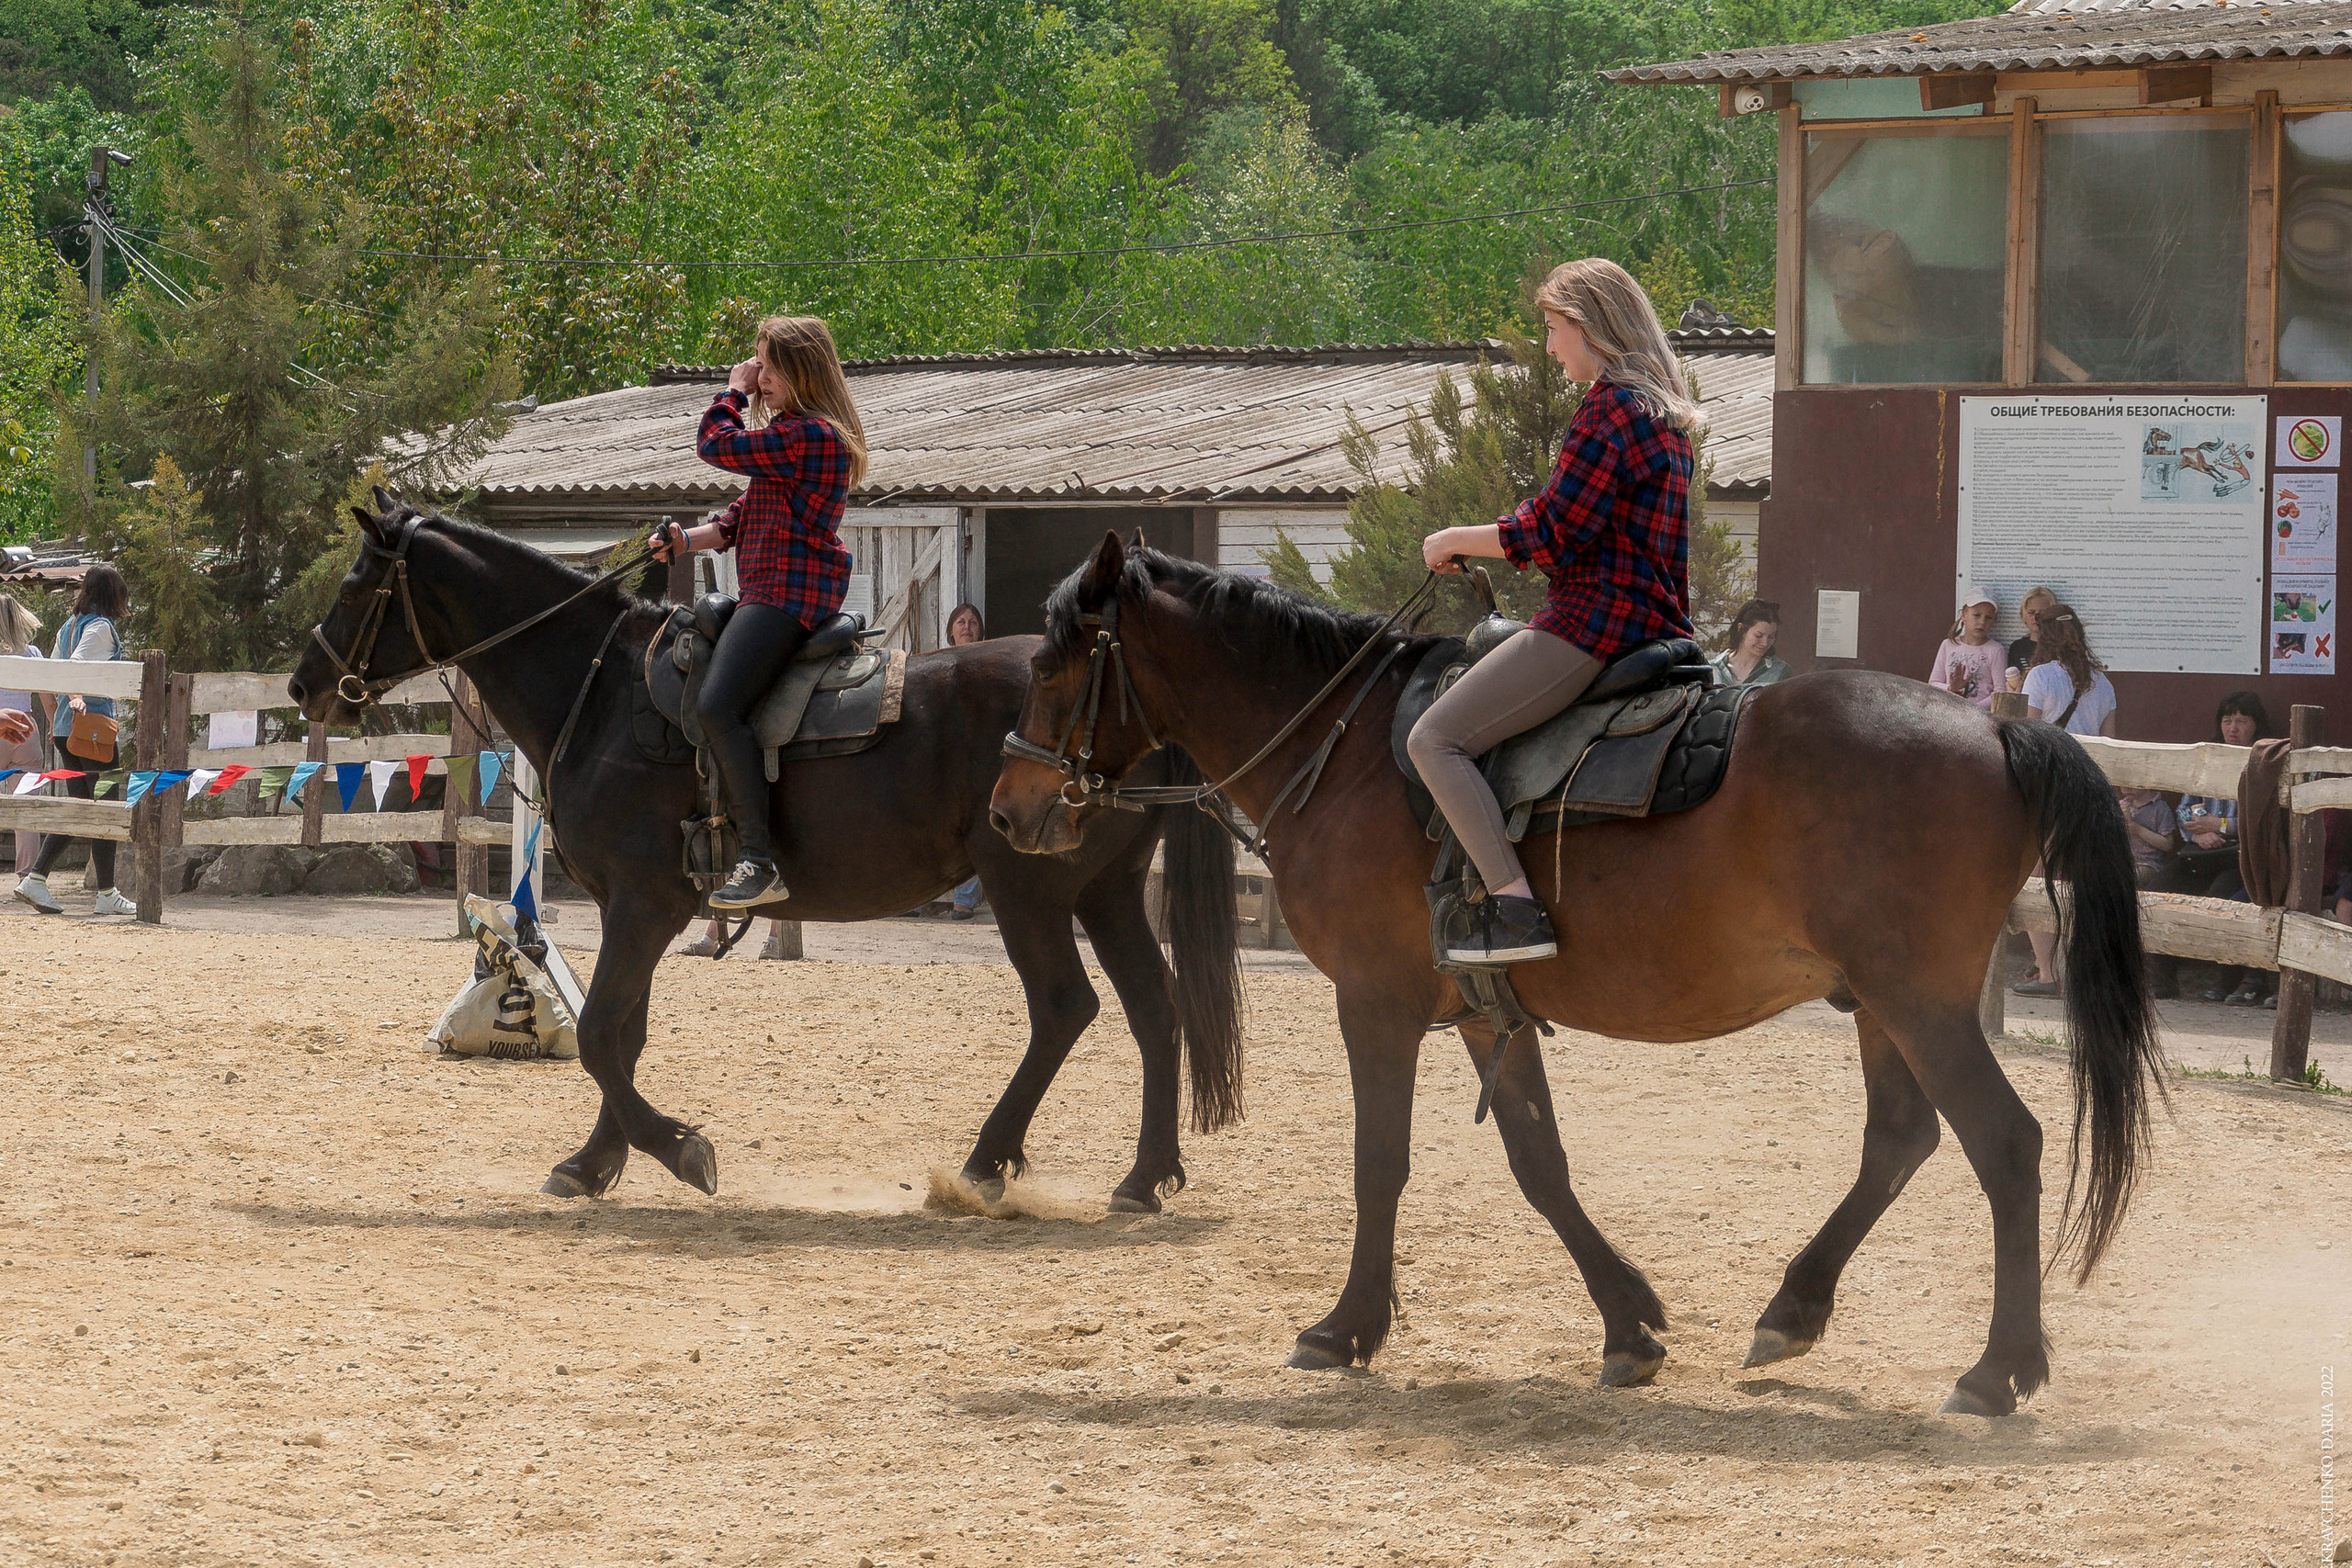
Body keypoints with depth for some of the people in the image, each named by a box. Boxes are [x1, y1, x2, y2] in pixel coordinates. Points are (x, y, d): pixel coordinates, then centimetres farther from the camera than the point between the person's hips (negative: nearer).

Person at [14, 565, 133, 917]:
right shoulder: (102, 627, -10)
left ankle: (35, 878, 2)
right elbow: (77, 665, -25)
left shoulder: (70, 624, 14)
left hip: (66, 728, 9)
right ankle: (106, 895, 0)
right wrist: (77, 697, -39)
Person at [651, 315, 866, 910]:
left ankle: (760, 862, -31)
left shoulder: (807, 435, -15)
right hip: (772, 589, 12)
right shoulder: (793, 433, 20)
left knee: (717, 705, -25)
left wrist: (735, 390, 3)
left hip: (790, 593, -12)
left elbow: (716, 443, -14)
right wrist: (687, 539, 7)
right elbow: (745, 517, 22)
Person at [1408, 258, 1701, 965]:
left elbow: (1550, 532, -17)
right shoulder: (1665, 414, 18)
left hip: (1594, 619, -11)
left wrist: (1457, 542, -4)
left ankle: (1515, 907, -24)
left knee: (1435, 740, -13)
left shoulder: (1609, 407, -13)